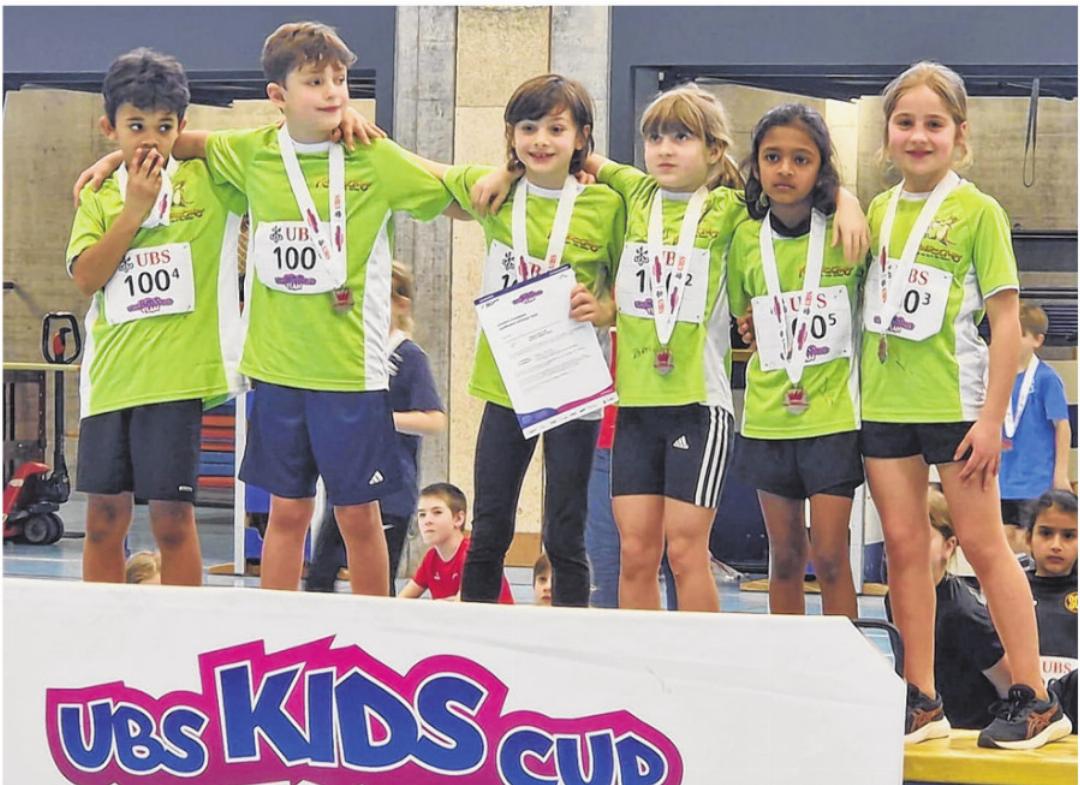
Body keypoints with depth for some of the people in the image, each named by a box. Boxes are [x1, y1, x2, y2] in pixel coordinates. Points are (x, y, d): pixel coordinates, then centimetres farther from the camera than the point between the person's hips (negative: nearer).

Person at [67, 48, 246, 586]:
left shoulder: (208, 182, 1)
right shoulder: (99, 198, 9)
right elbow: (85, 277, -4)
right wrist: (134, 211, -10)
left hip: (177, 376, -3)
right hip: (110, 376, 3)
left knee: (172, 517, -1)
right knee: (104, 517, 9)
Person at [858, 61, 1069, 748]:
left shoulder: (977, 211, -5)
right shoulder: (877, 211, 9)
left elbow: (1006, 318, -8)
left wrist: (992, 415, -13)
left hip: (954, 402, -5)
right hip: (884, 402, 5)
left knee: (983, 543, -1)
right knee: (904, 543, 6)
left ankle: (1036, 702, 6)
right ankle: (923, 701, 13)